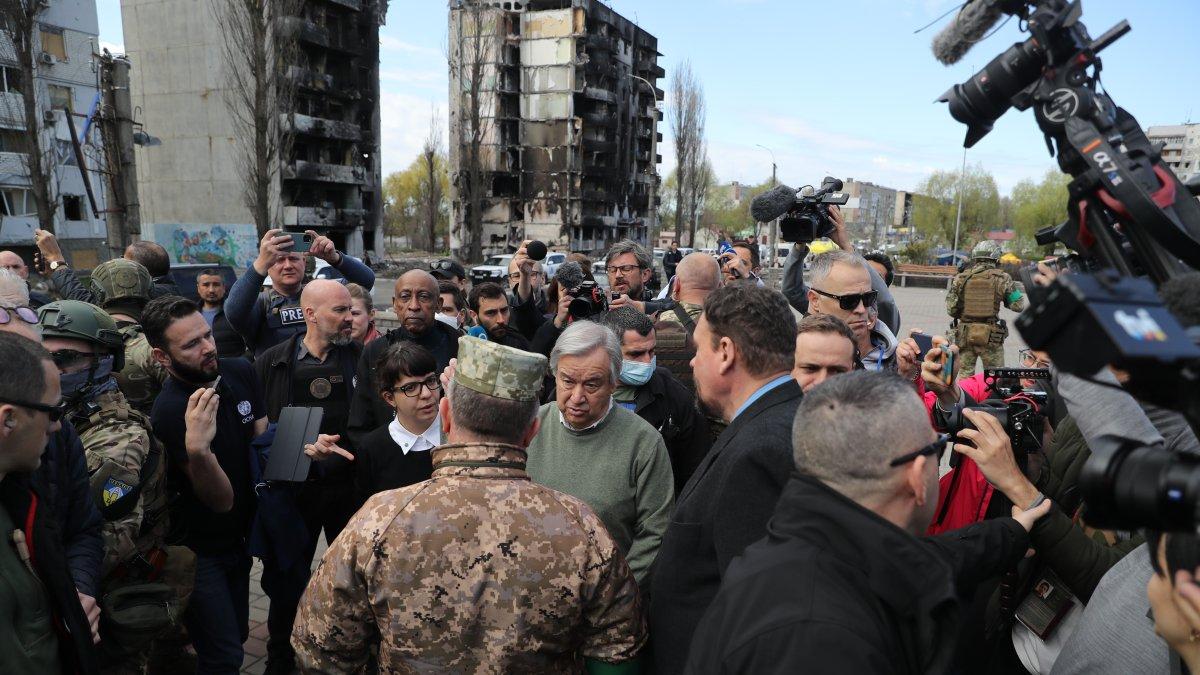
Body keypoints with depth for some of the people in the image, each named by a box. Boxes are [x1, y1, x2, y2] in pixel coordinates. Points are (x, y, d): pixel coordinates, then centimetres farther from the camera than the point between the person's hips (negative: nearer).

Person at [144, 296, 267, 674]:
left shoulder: (240, 372, -8)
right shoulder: (170, 411, -28)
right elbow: (221, 499, -30)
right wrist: (196, 448, -47)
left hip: (237, 538, 6)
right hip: (195, 552, -6)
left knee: (237, 634, 21)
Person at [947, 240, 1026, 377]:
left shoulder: (960, 278, 0)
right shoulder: (1001, 278, -5)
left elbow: (951, 310, 0)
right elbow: (1018, 306, 1)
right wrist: (1018, 288, 19)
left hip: (964, 334, 2)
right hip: (991, 336, -2)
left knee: (964, 375, 11)